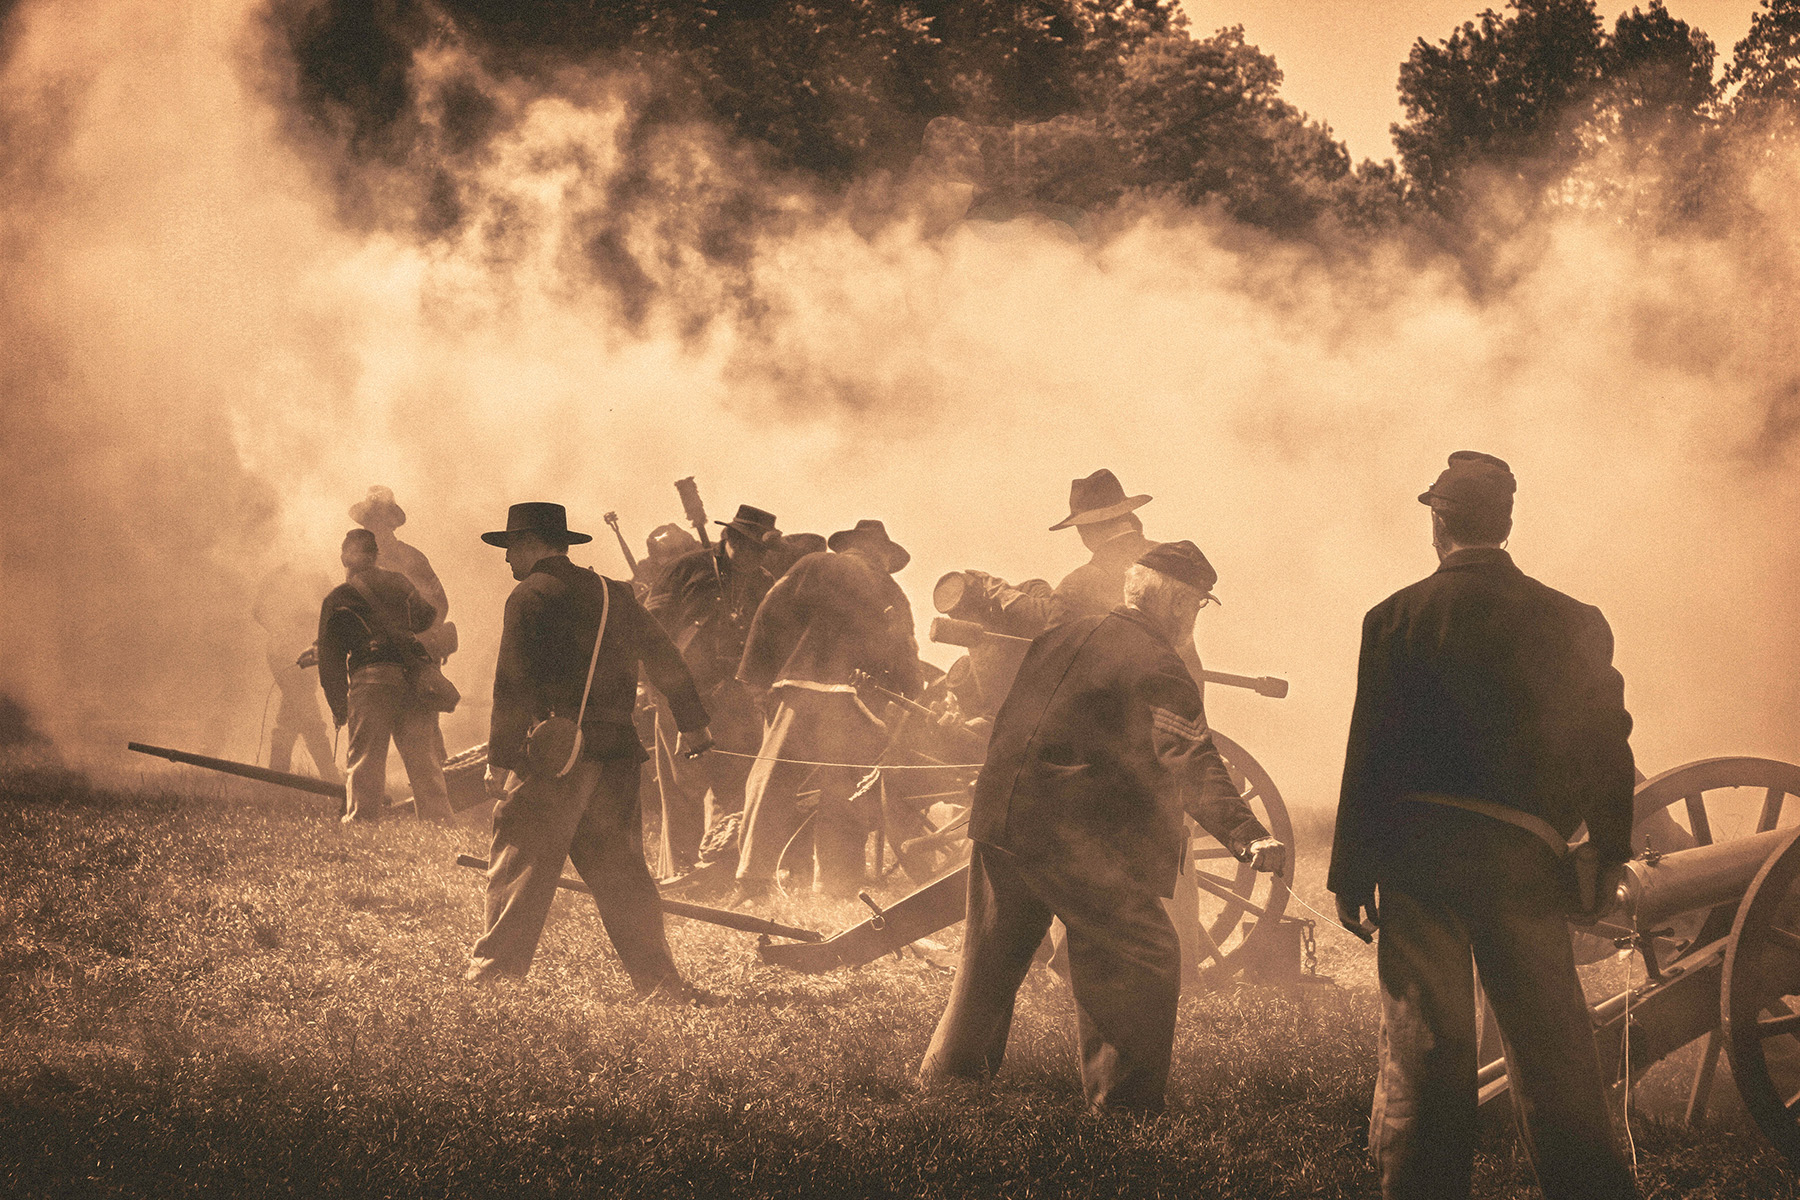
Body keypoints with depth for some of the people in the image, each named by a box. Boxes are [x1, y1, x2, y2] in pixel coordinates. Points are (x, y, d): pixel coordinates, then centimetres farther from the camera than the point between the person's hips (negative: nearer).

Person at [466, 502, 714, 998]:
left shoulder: (531, 596, -4)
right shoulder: (614, 593, 16)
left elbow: (513, 686, -11)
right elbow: (664, 660, 21)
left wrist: (499, 759, -10)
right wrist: (692, 725, 29)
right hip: (616, 752, 6)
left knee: (519, 860, 0)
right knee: (619, 866, 11)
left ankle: (494, 968, -2)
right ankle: (659, 980, 8)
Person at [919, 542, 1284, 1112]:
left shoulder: (1060, 634, 15)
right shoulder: (1160, 672, -9)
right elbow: (1196, 770, -19)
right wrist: (1248, 836, -25)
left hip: (999, 816, 8)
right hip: (1077, 840, -8)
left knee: (992, 954, 23)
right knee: (1143, 959, -1)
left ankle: (949, 1067, 36)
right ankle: (1126, 1100, -2)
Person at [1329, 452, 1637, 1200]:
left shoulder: (1398, 617, -2)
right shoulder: (1571, 622, 4)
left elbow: (1369, 752, -4)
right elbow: (1608, 746, 4)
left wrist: (1349, 875, -1)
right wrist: (1608, 858, 11)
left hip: (1417, 852, -1)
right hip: (1521, 857, 1)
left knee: (1420, 1051, 3)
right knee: (1556, 1060, 7)